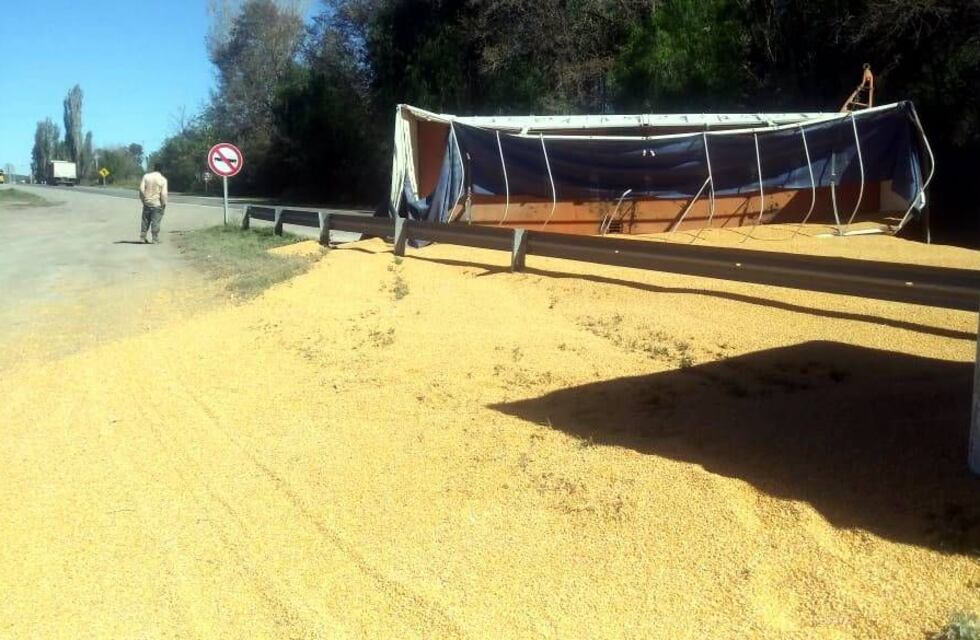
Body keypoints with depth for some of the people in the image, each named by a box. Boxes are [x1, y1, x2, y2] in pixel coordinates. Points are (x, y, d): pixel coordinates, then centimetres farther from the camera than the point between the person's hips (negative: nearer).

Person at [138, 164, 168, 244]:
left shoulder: (146, 176, 0)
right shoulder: (163, 179, -7)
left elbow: (141, 189, -4)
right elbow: (163, 194, -11)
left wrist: (143, 199, 8)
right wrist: (164, 204, 0)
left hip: (147, 203, 3)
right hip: (157, 204, -3)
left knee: (145, 221, 14)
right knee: (156, 222, 1)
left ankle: (142, 237, 19)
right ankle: (155, 240, 3)